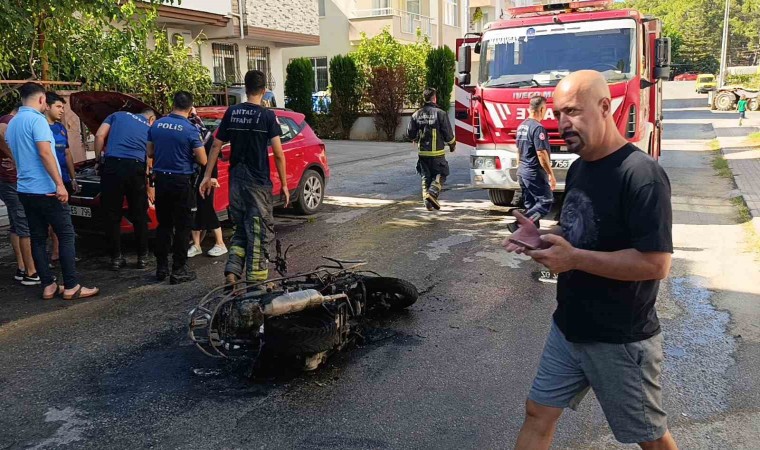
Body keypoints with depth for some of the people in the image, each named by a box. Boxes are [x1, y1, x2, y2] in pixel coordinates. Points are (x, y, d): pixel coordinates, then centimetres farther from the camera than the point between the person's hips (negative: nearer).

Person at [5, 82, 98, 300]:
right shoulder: (36, 119, -12)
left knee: (38, 238, 8)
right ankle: (71, 286, -4)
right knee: (66, 235, -3)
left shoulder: (12, 124, 16)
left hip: (25, 190, 9)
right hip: (45, 190, -9)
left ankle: (48, 286, 10)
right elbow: (45, 153, -21)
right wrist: (59, 184, -24)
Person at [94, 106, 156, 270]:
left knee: (112, 216, 8)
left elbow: (99, 136, 7)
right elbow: (149, 161, 19)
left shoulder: (118, 115, 22)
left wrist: (98, 158, 16)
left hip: (112, 166, 0)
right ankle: (142, 257, 18)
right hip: (136, 168, 0)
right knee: (139, 216, 12)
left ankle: (116, 258, 12)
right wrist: (148, 187, 26)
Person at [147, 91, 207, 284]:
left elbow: (150, 153, 10)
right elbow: (202, 160, -10)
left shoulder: (156, 125, 2)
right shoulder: (190, 130, -13)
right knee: (182, 227, 3)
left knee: (163, 224, 15)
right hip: (182, 181, -5)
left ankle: (161, 268, 19)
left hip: (161, 179, 5)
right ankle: (178, 271, 5)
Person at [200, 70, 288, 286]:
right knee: (259, 232, 3)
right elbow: (278, 154, -11)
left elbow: (216, 146, 5)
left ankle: (232, 272, 6)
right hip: (258, 182, -4)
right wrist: (284, 185, -4)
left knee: (241, 229, 17)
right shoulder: (267, 116, -7)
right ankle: (256, 281, 4)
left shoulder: (231, 112, 5)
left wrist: (207, 176, 12)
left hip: (236, 180, 5)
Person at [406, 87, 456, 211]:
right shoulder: (440, 113, -9)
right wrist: (452, 145, 12)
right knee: (440, 174, 7)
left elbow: (410, 133, 5)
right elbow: (448, 133, -7)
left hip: (423, 152, 4)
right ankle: (432, 192, -15)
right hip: (437, 152, -4)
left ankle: (427, 201, 8)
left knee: (425, 177, 13)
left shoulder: (417, 114, 3)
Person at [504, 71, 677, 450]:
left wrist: (574, 259, -26)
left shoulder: (642, 174, -23)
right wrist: (542, 239, -3)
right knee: (538, 413, 15)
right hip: (568, 328, 8)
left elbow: (656, 264, -27)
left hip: (621, 340, -8)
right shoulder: (579, 167, 5)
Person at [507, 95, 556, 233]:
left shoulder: (521, 126, 10)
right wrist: (551, 174, -16)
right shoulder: (537, 128, -17)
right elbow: (541, 153, -20)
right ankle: (518, 225, -14)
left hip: (522, 171, 9)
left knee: (530, 205, 14)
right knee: (545, 202, -4)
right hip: (535, 172, -9)